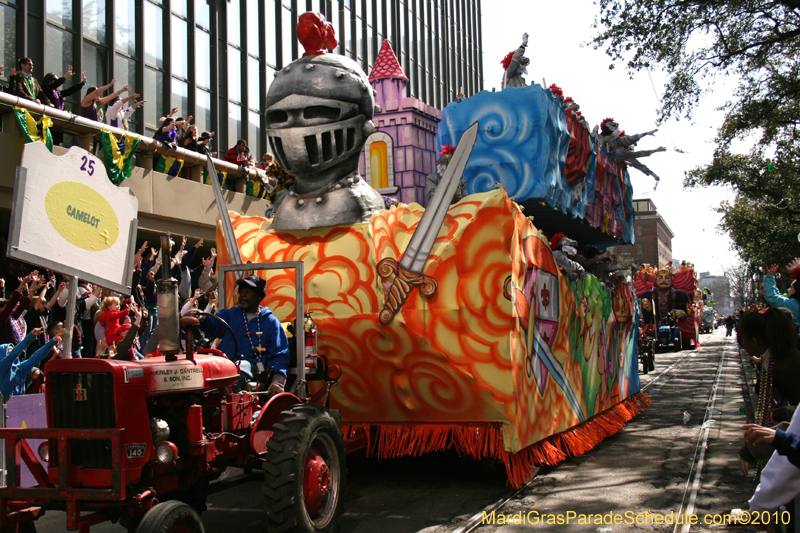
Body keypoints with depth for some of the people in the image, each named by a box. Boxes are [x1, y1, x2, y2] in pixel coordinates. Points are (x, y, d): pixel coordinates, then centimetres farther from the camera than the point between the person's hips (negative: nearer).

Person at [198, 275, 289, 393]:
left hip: (249, 364, -2)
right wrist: (202, 319, -22)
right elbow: (213, 326, 3)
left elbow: (279, 355, 8)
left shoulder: (271, 322, 16)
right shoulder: (229, 314, 24)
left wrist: (277, 381, -10)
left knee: (237, 372, -39)